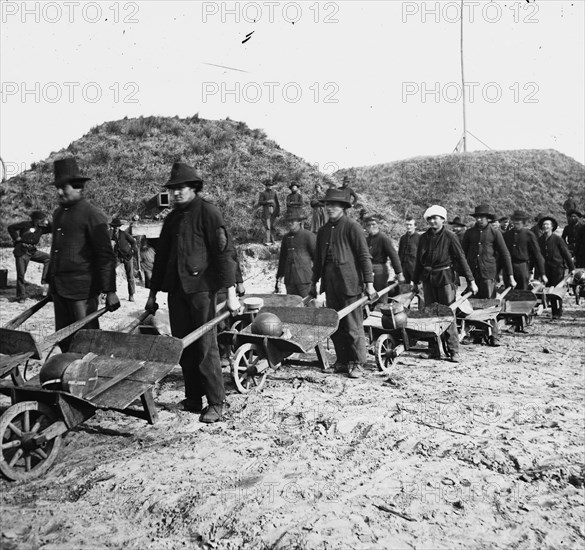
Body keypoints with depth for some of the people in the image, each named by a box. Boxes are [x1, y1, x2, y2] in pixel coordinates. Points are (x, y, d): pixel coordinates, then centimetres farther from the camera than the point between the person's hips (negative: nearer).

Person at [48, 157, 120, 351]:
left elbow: (106, 256, -13)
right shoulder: (58, 213, 14)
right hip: (58, 287, 8)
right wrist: (50, 282, 23)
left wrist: (110, 291, -16)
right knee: (62, 337, 12)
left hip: (82, 288, -8)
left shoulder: (92, 215, -10)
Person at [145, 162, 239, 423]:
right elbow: (161, 256, 22)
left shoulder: (208, 212, -4)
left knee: (205, 346, -5)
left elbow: (223, 252, -10)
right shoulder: (172, 218, 17)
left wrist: (230, 292, -16)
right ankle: (193, 399, 19)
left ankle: (216, 404, 3)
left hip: (201, 287, -7)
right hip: (176, 289, 7)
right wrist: (153, 292, 22)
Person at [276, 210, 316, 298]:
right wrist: (279, 276, 20)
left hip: (305, 278, -5)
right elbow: (282, 258, 22)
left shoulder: (309, 236, -4)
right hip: (289, 279, 5)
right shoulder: (286, 237, 14)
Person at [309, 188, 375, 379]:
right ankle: (341, 361, 19)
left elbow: (364, 256, -6)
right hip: (330, 284, 6)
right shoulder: (323, 230, 17)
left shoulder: (352, 227, -3)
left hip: (349, 282, -6)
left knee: (353, 326, -2)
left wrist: (369, 283, -11)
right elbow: (318, 259, 23)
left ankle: (356, 363, 7)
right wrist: (314, 283, 22)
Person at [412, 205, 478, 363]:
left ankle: (453, 351, 0)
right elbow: (419, 261, 15)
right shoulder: (424, 238, 8)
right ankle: (435, 348, 13)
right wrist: (415, 281, 17)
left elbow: (461, 259, -4)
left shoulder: (449, 237, -3)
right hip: (428, 279, 4)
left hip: (445, 277, -4)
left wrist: (471, 280, -7)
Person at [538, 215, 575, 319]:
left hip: (558, 268, -4)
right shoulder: (540, 240, 7)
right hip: (546, 269, 4)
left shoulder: (557, 239, -4)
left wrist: (572, 268, -2)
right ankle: (554, 311, 14)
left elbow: (566, 253, -1)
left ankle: (558, 313, 4)